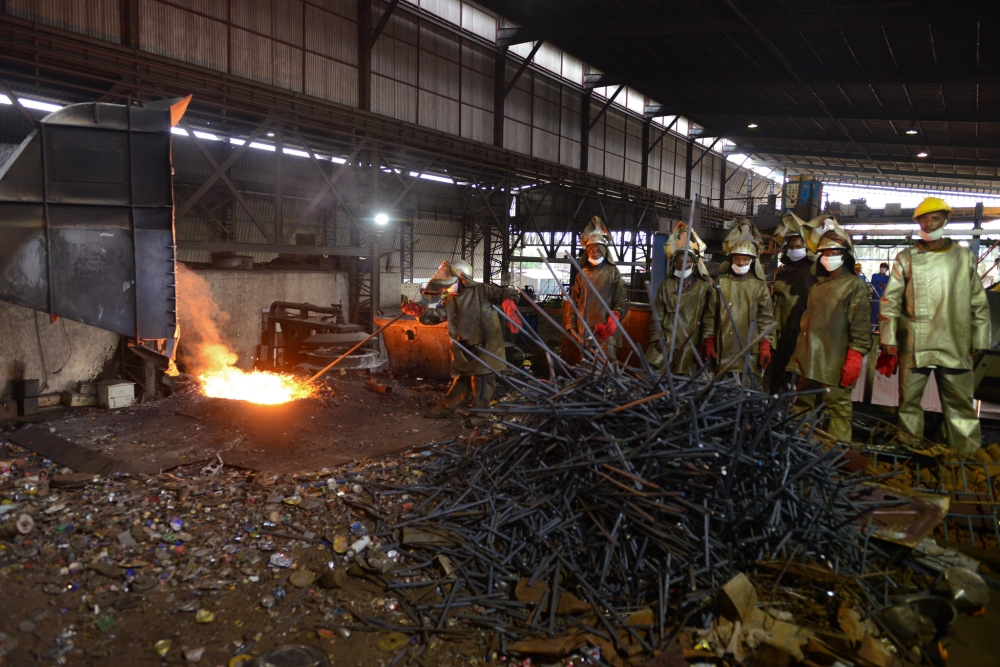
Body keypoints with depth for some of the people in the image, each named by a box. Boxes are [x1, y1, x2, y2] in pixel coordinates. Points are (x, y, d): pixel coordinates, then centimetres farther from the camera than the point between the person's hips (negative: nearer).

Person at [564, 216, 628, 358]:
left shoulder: (612, 272, 6)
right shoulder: (582, 273, 16)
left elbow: (620, 301, -2)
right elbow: (573, 301, 14)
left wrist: (614, 318, -18)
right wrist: (570, 326, 5)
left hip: (605, 331, -4)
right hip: (584, 331, 4)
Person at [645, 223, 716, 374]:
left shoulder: (705, 286, 5)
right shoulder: (665, 286, 13)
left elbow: (709, 318, 1)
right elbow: (657, 317, 11)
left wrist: (708, 342, -9)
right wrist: (656, 339, 0)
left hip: (690, 347, -2)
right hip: (664, 345, 2)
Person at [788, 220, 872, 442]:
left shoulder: (855, 285, -2)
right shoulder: (818, 284, 20)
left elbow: (860, 328, -9)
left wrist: (854, 360, -17)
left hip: (835, 364, -7)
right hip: (809, 361, 8)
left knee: (838, 412, -3)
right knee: (802, 409, 13)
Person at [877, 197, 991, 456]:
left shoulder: (964, 256, 8)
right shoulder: (906, 259, 4)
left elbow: (978, 302, 11)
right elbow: (890, 301, 2)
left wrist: (979, 339, 7)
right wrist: (888, 341, -4)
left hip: (955, 346, 0)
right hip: (913, 346, 0)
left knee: (961, 405, 4)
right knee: (909, 401, 6)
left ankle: (969, 458, 10)